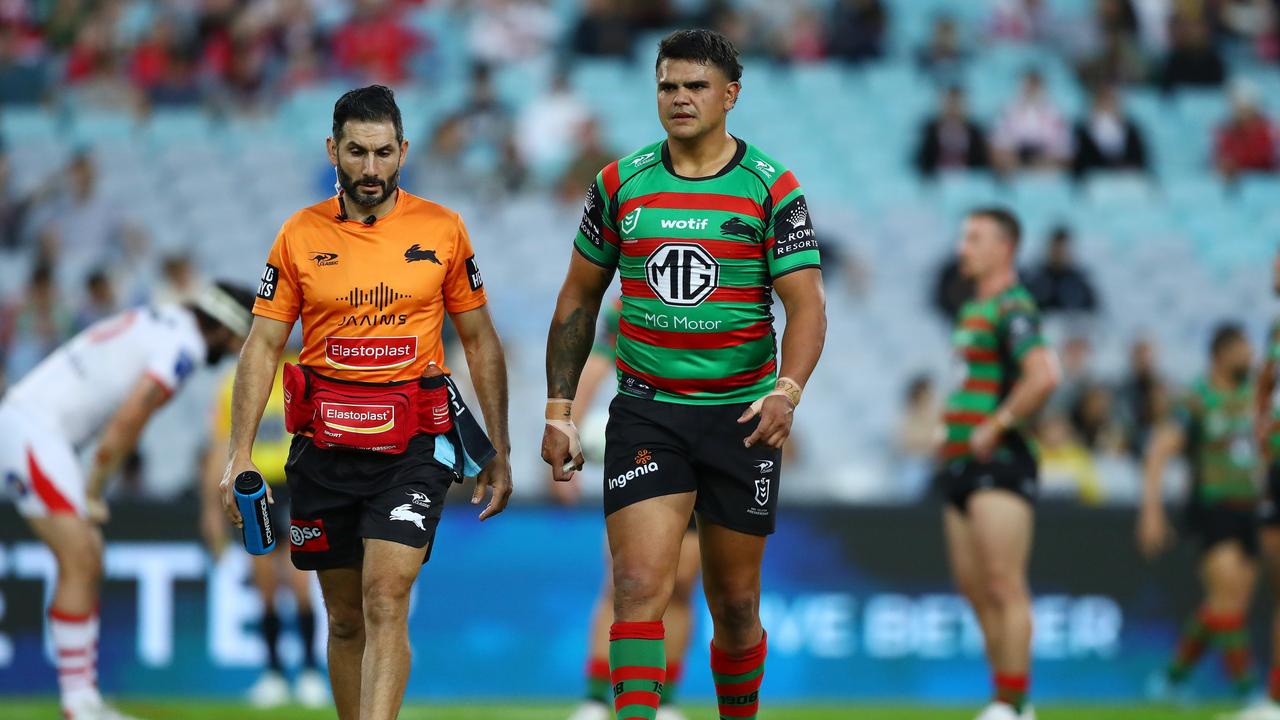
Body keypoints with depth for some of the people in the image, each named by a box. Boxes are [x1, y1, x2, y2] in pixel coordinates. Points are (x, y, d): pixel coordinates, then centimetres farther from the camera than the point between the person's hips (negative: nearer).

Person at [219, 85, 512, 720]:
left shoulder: (442, 229, 2)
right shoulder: (300, 235, 3)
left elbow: (480, 341, 9)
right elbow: (262, 345, 3)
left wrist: (499, 451, 7)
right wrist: (240, 454, -6)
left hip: (413, 448, -2)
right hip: (325, 447, 2)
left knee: (385, 599, -17)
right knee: (345, 619, 10)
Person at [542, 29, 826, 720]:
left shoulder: (772, 188, -3)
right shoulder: (619, 184, 4)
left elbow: (806, 306, -9)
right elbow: (578, 300, 12)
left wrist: (787, 392, -26)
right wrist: (558, 411, 7)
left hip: (741, 417, 0)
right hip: (644, 413, 0)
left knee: (735, 606, 8)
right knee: (639, 586, -16)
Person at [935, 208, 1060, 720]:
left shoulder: (1012, 309, -11)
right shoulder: (973, 310, 19)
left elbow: (1043, 376, -24)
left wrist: (994, 427, -19)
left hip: (998, 462, -10)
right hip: (962, 466, 10)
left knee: (1005, 586, -10)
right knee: (974, 588, 10)